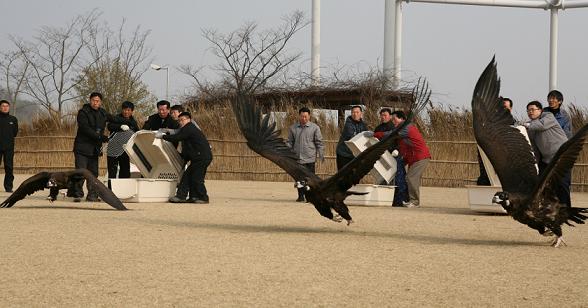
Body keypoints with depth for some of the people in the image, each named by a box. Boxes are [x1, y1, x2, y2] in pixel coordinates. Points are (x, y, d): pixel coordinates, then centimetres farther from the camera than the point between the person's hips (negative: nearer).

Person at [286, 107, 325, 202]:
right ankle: (301, 196, 14)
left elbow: (319, 142, 2)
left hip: (310, 158, -2)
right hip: (297, 158, 3)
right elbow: (289, 142, 13)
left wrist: (321, 155, -5)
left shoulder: (314, 128, 2)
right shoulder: (293, 128, 9)